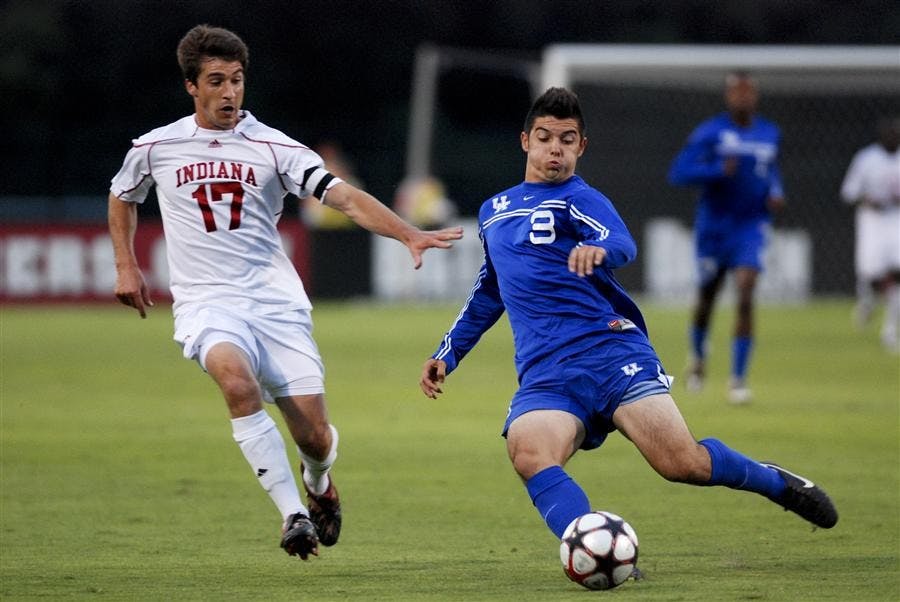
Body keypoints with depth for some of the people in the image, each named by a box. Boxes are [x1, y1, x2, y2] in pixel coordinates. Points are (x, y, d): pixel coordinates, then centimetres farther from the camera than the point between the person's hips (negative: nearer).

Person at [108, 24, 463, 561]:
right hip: (207, 302, -1)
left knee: (315, 437, -6)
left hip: (277, 301, 1)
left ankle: (319, 485, 35)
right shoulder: (156, 149, 6)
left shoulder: (273, 148, 0)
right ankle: (293, 513, -29)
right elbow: (123, 198, 28)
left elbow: (345, 197, -10)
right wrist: (126, 266, 20)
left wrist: (409, 235, -23)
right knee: (237, 380, -35)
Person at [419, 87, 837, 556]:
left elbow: (622, 245, -19)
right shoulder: (492, 212, 23)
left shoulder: (578, 199, 3)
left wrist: (598, 250, -42)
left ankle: (773, 483, 13)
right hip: (544, 373, 4)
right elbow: (488, 294, 38)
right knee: (528, 455, -29)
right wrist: (447, 354, 31)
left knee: (681, 463, -17)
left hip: (609, 347, -4)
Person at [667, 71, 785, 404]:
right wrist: (717, 170, -27)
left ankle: (738, 379, -13)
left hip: (751, 226, 1)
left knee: (745, 297, -16)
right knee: (706, 298, 12)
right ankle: (697, 357, 43)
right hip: (713, 224, -1)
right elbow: (678, 173, -14)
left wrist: (775, 193, 5)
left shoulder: (769, 134, 6)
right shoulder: (709, 132, -8)